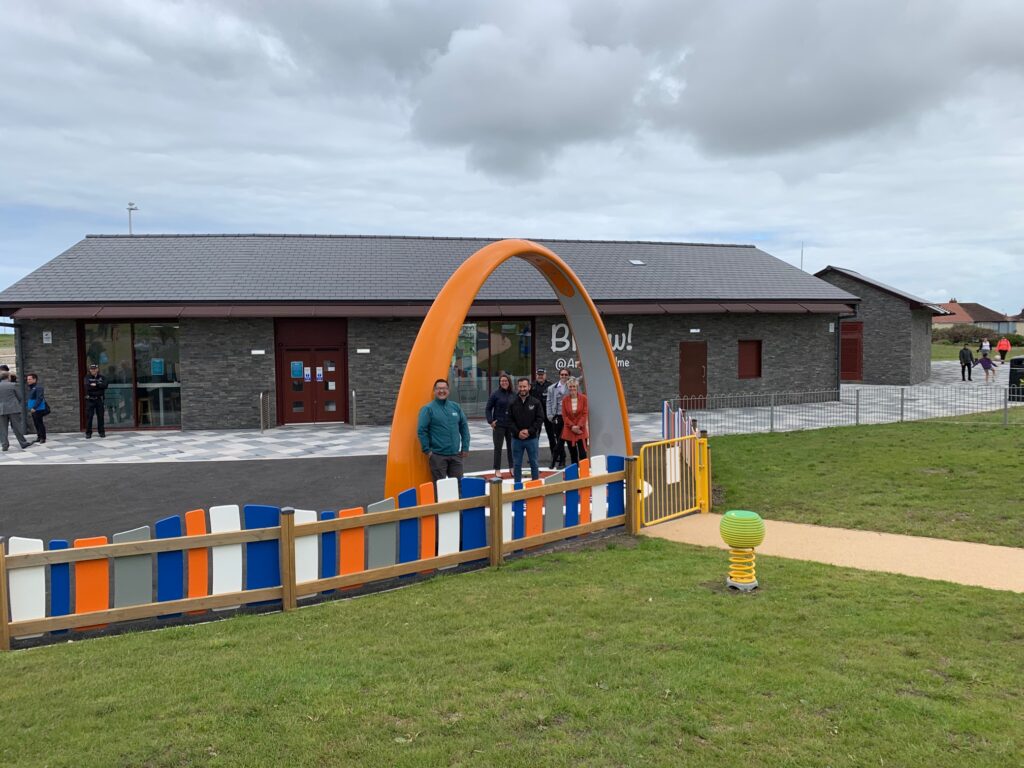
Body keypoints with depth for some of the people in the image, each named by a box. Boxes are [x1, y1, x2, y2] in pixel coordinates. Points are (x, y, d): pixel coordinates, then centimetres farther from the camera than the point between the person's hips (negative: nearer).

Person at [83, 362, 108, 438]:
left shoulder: (101, 377, 7)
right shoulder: (87, 377, 1)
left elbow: (105, 385, -9)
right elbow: (87, 386, -17)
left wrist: (95, 384, -17)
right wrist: (99, 386, -19)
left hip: (99, 399, 2)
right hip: (90, 400, -2)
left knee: (100, 416, 5)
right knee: (89, 417, -1)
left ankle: (101, 432, 13)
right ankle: (88, 433, 5)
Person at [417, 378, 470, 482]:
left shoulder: (455, 407, 10)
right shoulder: (428, 409, -5)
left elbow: (464, 426, 14)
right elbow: (421, 430, -9)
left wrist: (465, 447, 8)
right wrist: (427, 450, -11)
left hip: (455, 455, 5)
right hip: (437, 455, -5)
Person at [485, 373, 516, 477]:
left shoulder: (513, 394, 3)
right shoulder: (495, 394, -6)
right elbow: (488, 409, -2)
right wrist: (490, 421, -10)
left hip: (511, 425, 3)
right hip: (499, 425, -3)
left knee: (511, 447, 12)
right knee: (498, 447, 3)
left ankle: (512, 468, 25)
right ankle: (497, 469, 12)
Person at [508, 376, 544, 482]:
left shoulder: (536, 402, -1)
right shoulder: (513, 403, 3)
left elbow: (540, 419, -5)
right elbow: (510, 420, 1)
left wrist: (529, 431, -14)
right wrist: (518, 432, -12)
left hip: (532, 438, -1)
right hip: (516, 438, 1)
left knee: (534, 463, 7)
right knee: (517, 464, 8)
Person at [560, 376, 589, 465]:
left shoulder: (583, 398, -3)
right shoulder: (565, 399, 0)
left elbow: (585, 414, -4)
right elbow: (564, 416, 0)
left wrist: (579, 426, -13)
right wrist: (572, 426, -11)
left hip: (581, 430, -2)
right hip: (569, 431, 2)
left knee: (583, 453, -8)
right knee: (573, 454, 9)